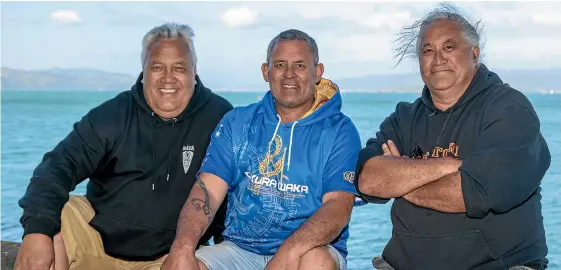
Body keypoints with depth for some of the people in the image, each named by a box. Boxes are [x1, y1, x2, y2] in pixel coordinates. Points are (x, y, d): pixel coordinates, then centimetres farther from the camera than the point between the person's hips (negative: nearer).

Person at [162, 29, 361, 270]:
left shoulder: (339, 131, -1)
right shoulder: (236, 122, 8)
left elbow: (338, 206, -13)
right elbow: (208, 189, -2)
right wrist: (182, 248, -21)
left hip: (310, 249, -1)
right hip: (241, 249, 1)